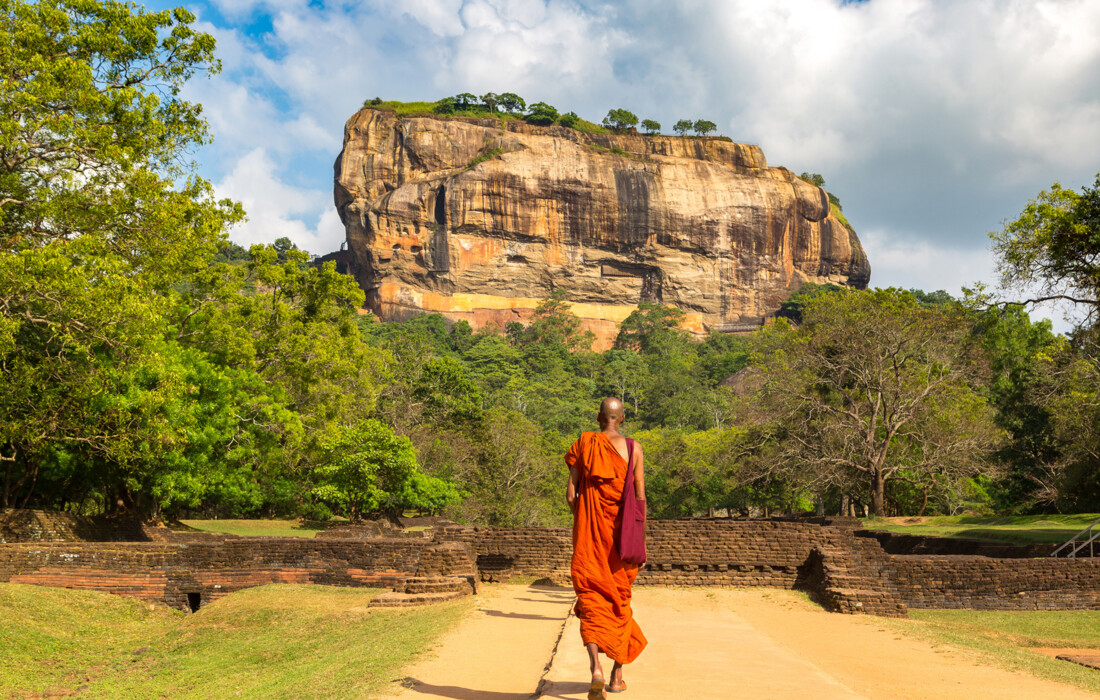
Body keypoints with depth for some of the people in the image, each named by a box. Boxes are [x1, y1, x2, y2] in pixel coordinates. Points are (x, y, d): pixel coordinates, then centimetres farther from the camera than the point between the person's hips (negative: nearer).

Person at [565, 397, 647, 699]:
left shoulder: (582, 445, 0)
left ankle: (595, 666, -24)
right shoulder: (633, 448, 0)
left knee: (590, 598, -1)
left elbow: (570, 495, -2)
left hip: (589, 530, -1)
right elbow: (640, 497, -4)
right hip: (621, 533, 1)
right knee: (619, 600, 15)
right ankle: (618, 674, 23)